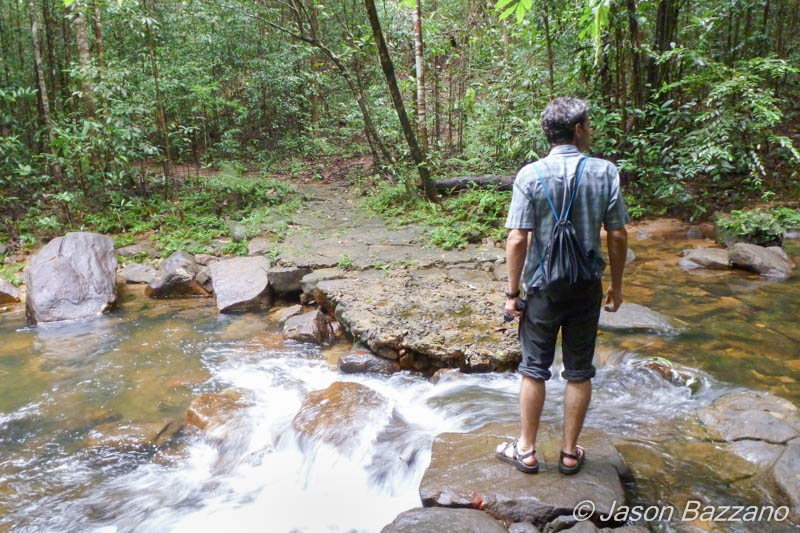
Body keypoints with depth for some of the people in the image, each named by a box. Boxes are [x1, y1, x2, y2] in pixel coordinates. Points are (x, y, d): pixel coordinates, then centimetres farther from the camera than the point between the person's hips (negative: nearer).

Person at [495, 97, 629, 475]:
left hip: (543, 287, -1)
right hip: (587, 287, 2)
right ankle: (570, 452, 25)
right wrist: (616, 286, 9)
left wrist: (512, 292, -4)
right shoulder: (605, 172, -5)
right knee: (579, 373, 13)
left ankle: (526, 451, 22)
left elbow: (517, 240, -13)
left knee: (534, 370, 11)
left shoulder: (530, 175, -10)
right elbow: (618, 236, -3)